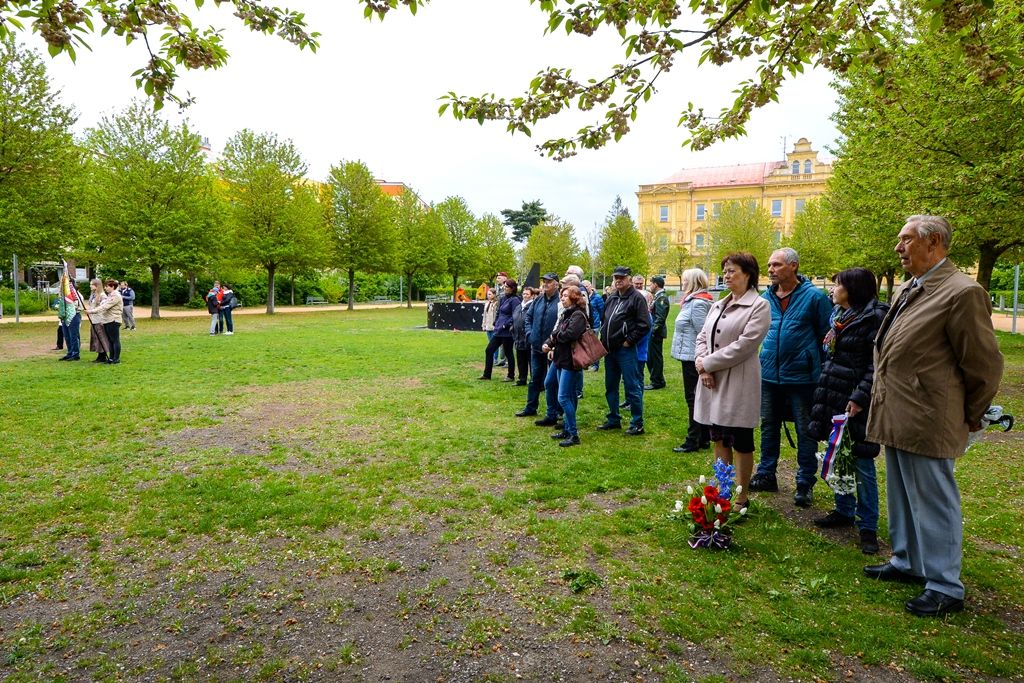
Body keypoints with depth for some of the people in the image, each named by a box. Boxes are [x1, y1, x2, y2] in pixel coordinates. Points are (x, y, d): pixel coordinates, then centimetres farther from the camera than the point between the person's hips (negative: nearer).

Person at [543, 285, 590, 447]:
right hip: (561, 360, 9)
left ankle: (573, 435, -3)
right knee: (569, 396, 15)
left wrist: (554, 336, -8)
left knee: (563, 398, -9)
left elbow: (569, 334, -26)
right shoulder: (566, 314, 15)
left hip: (570, 362, -9)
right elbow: (555, 334, 13)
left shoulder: (578, 315, -12)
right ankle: (566, 430, 24)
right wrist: (548, 344, -7)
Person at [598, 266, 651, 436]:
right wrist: (603, 339, 12)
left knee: (632, 387, -3)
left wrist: (629, 340, -15)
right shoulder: (611, 299, 16)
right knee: (611, 387, 15)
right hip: (610, 350, 8)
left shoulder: (636, 298, -8)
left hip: (626, 350, -8)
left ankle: (637, 424, 5)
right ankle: (613, 420, 28)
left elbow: (644, 325, -15)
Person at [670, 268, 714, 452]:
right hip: (693, 356, 10)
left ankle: (693, 441, 5)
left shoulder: (697, 303, -17)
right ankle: (704, 438, 22)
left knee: (693, 398, -3)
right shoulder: (694, 301, 13)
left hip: (693, 359, -10)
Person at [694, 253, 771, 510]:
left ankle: (741, 498, 15)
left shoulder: (759, 306, -8)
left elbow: (744, 345, -17)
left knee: (740, 442, 3)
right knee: (719, 439, 15)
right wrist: (701, 363, -7)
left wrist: (707, 363, -14)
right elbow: (702, 337, 13)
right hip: (712, 381, 7)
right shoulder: (718, 305, 15)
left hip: (738, 383, -7)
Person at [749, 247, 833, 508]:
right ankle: (766, 475, 28)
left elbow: (827, 336, -3)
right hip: (769, 376, 5)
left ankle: (805, 484, 18)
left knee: (805, 432, 6)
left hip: (802, 378, -5)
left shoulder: (814, 297, -9)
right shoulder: (766, 298, 5)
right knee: (768, 427, 15)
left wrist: (822, 371, -3)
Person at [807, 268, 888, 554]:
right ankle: (844, 511, 30)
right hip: (832, 397, 8)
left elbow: (878, 364, -17)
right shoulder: (839, 315, 13)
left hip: (856, 401, -8)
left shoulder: (874, 317, -12)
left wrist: (860, 397, -23)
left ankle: (868, 527, 11)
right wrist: (823, 387, 18)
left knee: (862, 465, 0)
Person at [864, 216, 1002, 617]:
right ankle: (907, 562, 38)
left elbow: (985, 363, -12)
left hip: (927, 423, -9)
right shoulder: (908, 290, 12)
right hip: (896, 419, 9)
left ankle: (945, 588, 18)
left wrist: (970, 416, 0)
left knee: (934, 504, 3)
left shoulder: (962, 292, -16)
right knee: (901, 499, 21)